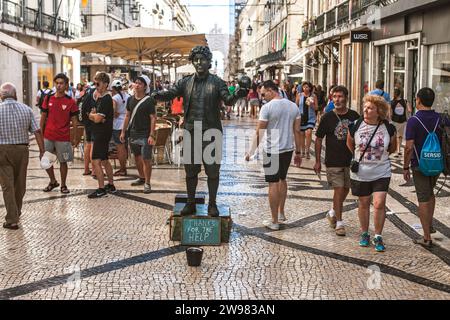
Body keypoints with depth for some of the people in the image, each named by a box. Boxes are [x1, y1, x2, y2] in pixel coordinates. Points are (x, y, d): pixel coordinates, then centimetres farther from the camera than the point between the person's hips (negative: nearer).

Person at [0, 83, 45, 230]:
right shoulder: (26, 109, 1)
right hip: (22, 149, 3)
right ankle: (17, 213, 34)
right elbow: (37, 131, -2)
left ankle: (12, 220, -4)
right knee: (20, 184, 17)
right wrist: (42, 150, 5)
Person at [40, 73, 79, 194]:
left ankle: (63, 185, 20)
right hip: (48, 137, 3)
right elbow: (43, 117, 10)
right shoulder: (48, 99, 3)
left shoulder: (70, 102, -4)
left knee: (63, 161, 6)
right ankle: (53, 181, 29)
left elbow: (74, 121, -1)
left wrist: (75, 138, -4)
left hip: (63, 138, -3)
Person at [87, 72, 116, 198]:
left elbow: (97, 119, -22)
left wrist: (92, 115, -1)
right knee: (104, 160, 17)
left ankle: (101, 189, -6)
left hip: (102, 134, -10)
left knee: (96, 161, -10)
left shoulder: (106, 99, -17)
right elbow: (91, 116, 12)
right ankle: (111, 185, 27)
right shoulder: (100, 98, 14)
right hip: (100, 134, 10)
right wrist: (95, 116, -10)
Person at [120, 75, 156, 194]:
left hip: (145, 135, -6)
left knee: (146, 159, -6)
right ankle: (141, 177, 33)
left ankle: (147, 183, 1)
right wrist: (123, 131, 13)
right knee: (137, 157, 17)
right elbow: (127, 116, 16)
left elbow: (153, 118, -11)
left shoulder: (149, 101, -9)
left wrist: (152, 135, -17)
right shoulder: (131, 99, 9)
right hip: (133, 133, 6)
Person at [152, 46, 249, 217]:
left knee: (212, 170, 4)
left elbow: (228, 100, -11)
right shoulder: (186, 82, 6)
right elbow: (171, 93, -5)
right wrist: (158, 95, -26)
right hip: (191, 132, 2)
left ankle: (212, 204, 17)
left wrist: (237, 94, -33)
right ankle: (190, 203, 23)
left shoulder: (217, 82, 0)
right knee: (190, 169, 10)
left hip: (211, 132, -2)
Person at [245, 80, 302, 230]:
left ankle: (274, 221, 7)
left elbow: (259, 133, -12)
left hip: (272, 150, -6)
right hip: (288, 149, 6)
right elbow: (297, 131, 7)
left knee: (273, 184, 1)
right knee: (282, 179, 23)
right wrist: (298, 152, 14)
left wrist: (251, 151, -2)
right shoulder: (293, 106, 5)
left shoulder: (267, 107, -13)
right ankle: (281, 213, 33)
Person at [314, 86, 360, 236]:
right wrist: (317, 161, -2)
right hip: (333, 161, -3)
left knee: (346, 189, 14)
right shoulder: (327, 117, -5)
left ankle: (333, 213, 37)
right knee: (339, 189, -5)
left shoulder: (354, 116, 1)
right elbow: (318, 139, 0)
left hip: (351, 160, 3)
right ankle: (339, 222, 4)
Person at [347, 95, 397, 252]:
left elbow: (393, 147, 10)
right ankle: (364, 233, 31)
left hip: (381, 173, -1)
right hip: (360, 173, 1)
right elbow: (349, 143, 12)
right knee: (364, 204, 13)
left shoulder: (389, 128, -7)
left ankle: (378, 237, 7)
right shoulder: (356, 126, -7)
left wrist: (381, 154, 3)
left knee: (379, 204, -8)